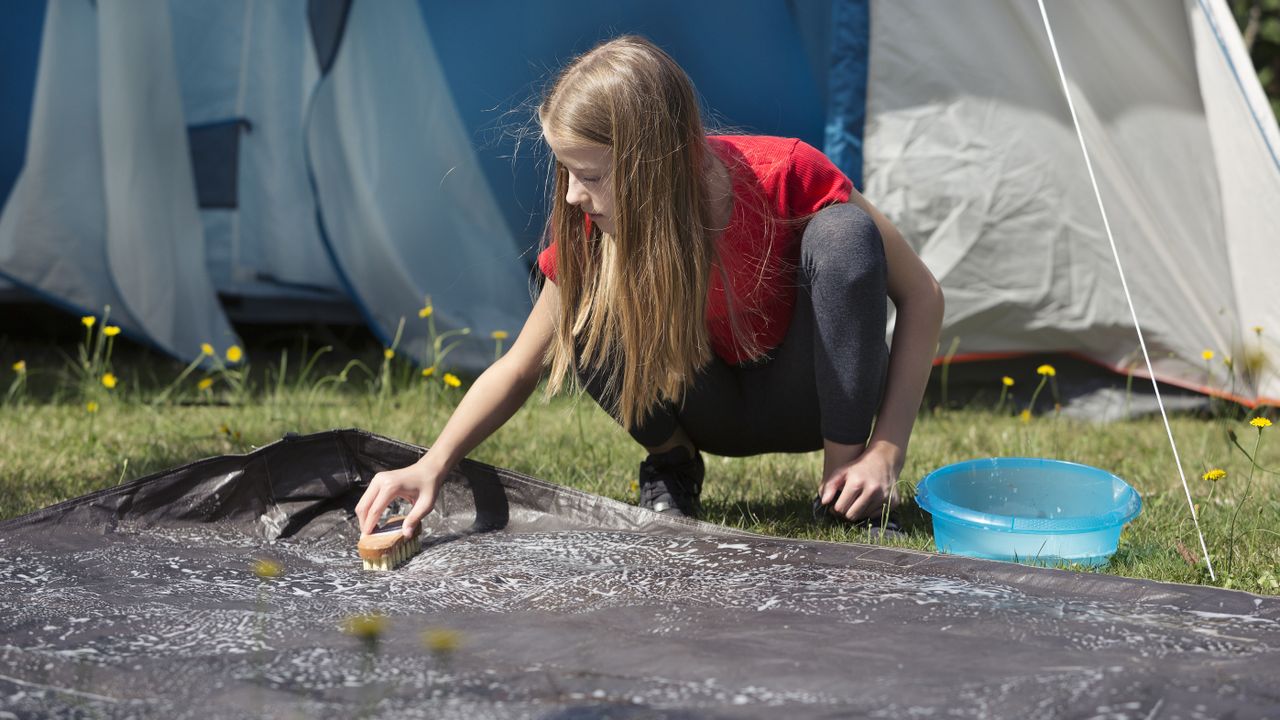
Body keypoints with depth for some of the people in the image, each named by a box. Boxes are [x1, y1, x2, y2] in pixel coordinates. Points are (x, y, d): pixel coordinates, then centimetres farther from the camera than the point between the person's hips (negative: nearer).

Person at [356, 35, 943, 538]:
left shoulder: (785, 175, -29)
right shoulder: (590, 228, -21)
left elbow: (921, 297, -20)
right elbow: (518, 369, -11)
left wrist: (887, 451, -26)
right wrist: (432, 466, -27)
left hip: (813, 402, -1)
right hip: (715, 415, 2)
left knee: (842, 232, -32)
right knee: (586, 314, -29)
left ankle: (844, 477, -20)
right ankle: (671, 466, -3)